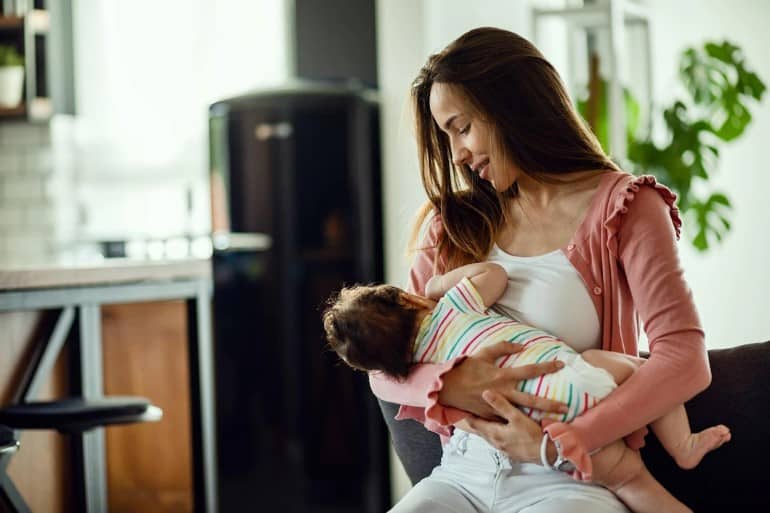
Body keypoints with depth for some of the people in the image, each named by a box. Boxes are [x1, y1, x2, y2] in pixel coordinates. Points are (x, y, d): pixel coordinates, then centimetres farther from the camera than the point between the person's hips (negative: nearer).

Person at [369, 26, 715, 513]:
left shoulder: (622, 207, 0)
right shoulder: (452, 224, 13)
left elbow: (685, 360, -13)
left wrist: (558, 445, -22)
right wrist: (450, 386, -14)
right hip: (466, 472, 4)